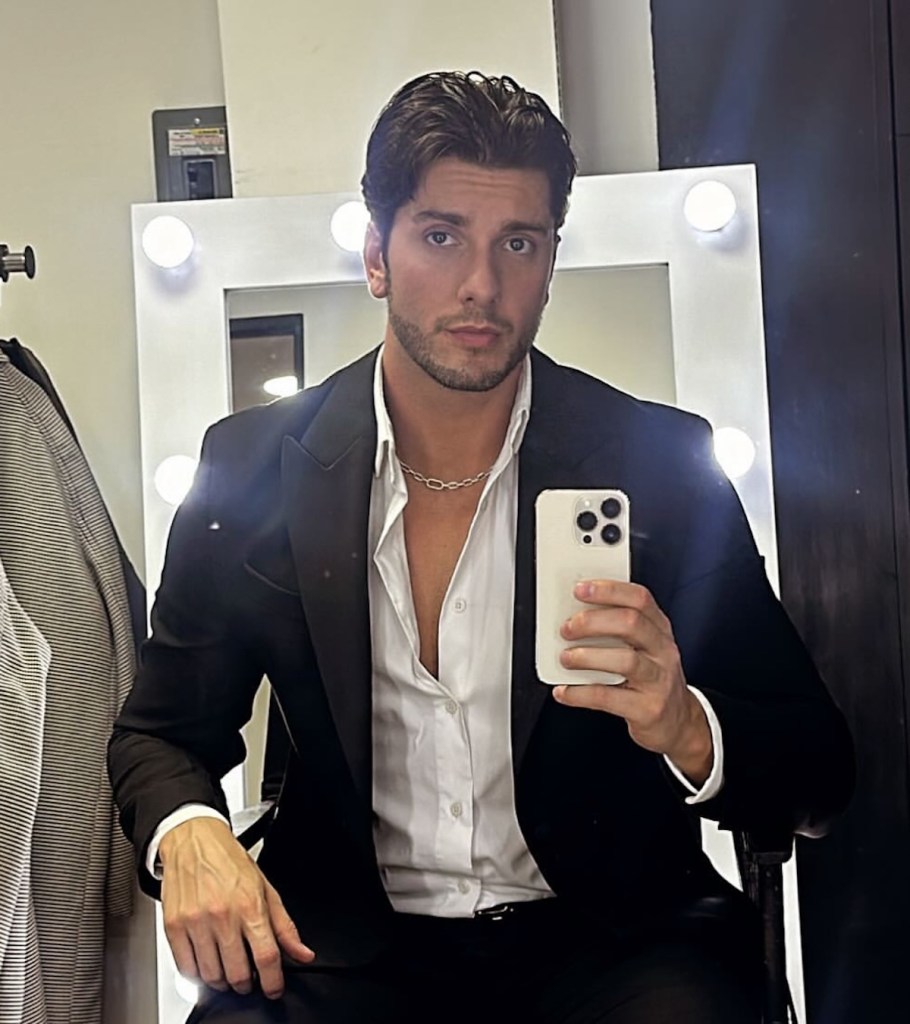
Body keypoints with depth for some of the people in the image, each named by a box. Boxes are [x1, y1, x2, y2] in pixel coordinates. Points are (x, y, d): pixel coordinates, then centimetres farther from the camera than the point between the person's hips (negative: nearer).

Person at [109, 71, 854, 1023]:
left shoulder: (661, 464, -4)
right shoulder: (253, 467, -1)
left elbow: (816, 773, -1)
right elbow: (159, 731, 9)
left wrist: (685, 731, -24)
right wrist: (189, 834, -14)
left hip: (605, 938, 0)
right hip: (343, 945, 1)